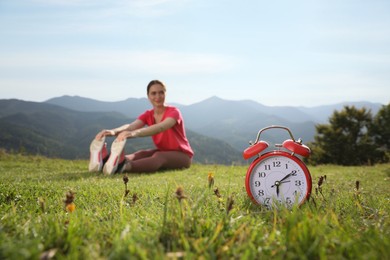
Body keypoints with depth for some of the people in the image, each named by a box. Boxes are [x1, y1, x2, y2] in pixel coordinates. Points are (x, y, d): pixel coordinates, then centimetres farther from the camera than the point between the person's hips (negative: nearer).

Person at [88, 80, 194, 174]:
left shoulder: (174, 112, -17)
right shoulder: (148, 115, -1)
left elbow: (160, 127, -39)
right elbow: (131, 126, -22)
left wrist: (135, 133, -57)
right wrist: (113, 131, -45)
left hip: (182, 155, -6)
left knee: (159, 157, -38)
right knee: (141, 154, -25)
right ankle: (104, 161, -51)